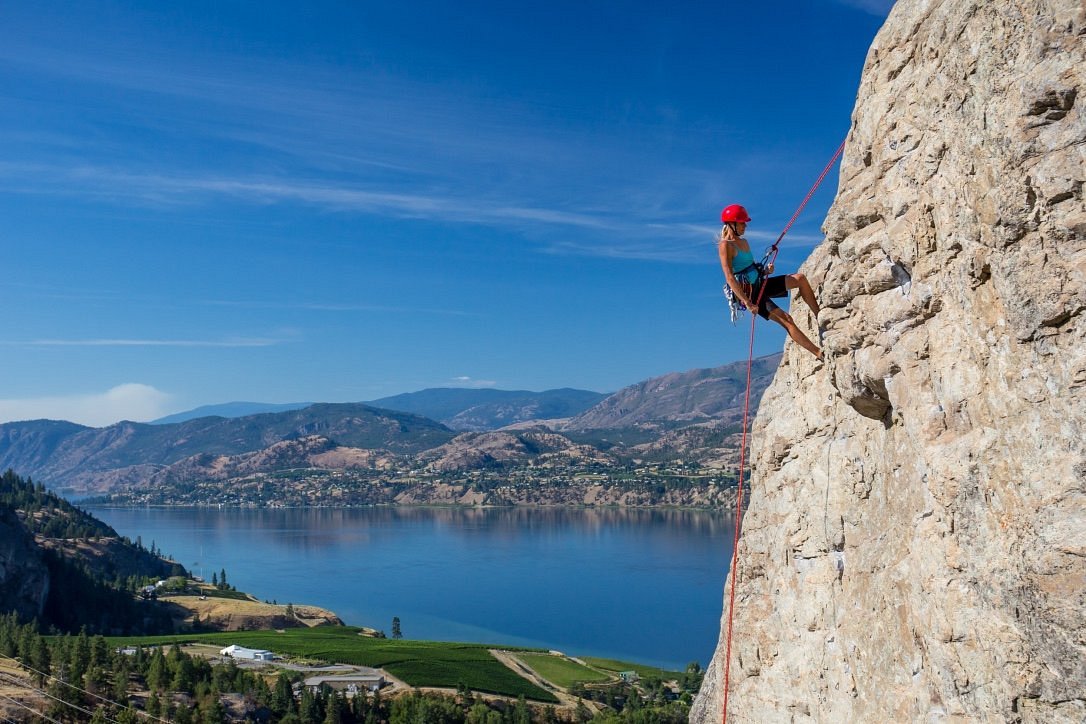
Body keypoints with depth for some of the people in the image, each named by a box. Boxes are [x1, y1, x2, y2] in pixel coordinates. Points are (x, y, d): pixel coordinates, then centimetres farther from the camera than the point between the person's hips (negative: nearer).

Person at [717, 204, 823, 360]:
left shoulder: (743, 242, 12)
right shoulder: (725, 245, -15)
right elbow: (730, 278, -22)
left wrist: (765, 271, 0)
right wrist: (747, 302, -27)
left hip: (761, 284, 9)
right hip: (750, 292, -9)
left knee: (800, 278, -2)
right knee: (786, 319, -15)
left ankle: (819, 316, 4)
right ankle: (819, 353, -11)